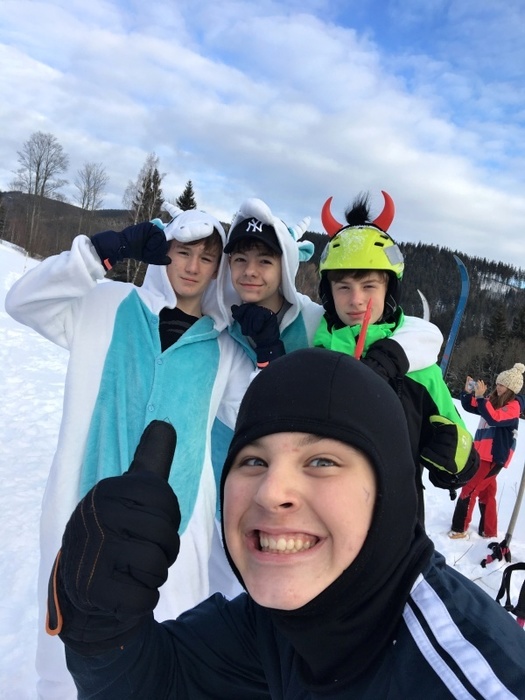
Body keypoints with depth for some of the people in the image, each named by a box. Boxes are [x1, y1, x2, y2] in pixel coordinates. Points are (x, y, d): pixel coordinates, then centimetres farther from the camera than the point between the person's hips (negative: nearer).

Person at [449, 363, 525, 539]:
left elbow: (494, 419, -29)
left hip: (494, 456, -8)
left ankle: (459, 529, 0)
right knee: (486, 493, 16)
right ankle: (489, 531, 27)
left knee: (469, 490, -8)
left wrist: (480, 397, -30)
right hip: (483, 453, 8)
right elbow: (470, 407, 17)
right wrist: (468, 391, -1)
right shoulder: (494, 400, 10)